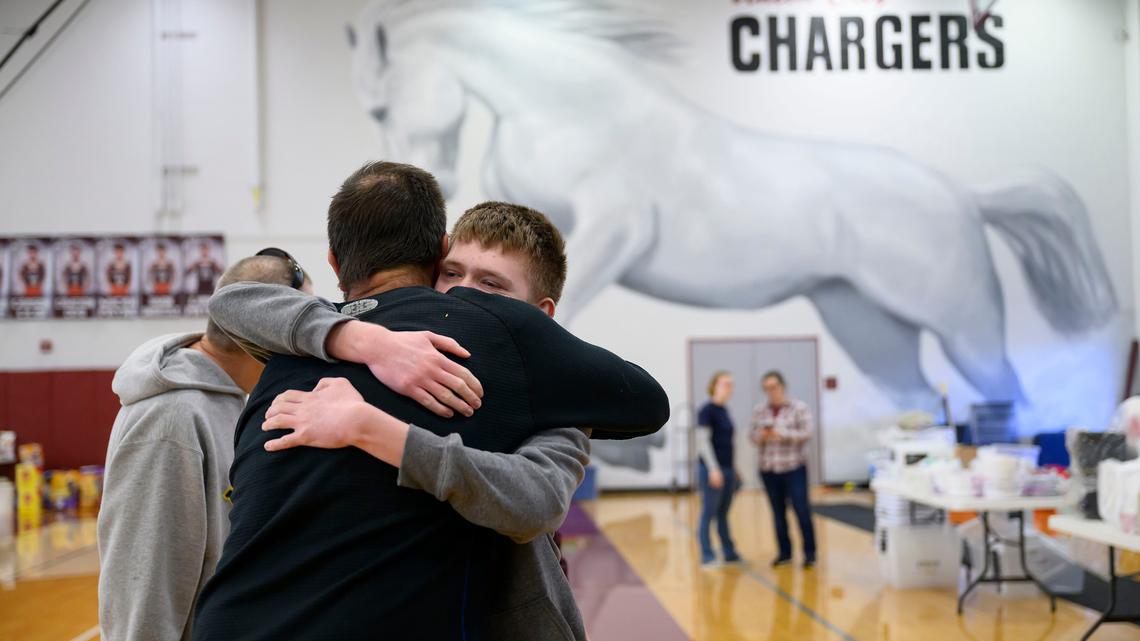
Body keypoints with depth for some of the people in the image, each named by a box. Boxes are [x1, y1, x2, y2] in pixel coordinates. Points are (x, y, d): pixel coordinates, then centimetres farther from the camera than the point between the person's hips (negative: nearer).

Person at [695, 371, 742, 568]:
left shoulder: (724, 411, 14)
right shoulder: (706, 410, -9)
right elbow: (703, 441, -13)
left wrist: (733, 469, 19)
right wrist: (713, 469, -18)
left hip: (727, 469, 7)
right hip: (711, 469, -7)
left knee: (723, 514, 13)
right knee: (709, 513, -2)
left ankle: (729, 553, 20)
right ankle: (707, 557, 3)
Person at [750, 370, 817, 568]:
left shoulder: (799, 407, -2)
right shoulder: (759, 411, 8)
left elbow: (807, 433, -10)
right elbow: (753, 436, 8)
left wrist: (781, 435, -21)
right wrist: (761, 436, -14)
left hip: (794, 468, -3)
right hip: (768, 470, 3)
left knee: (802, 511, -6)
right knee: (778, 513, 6)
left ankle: (809, 552, 5)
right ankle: (785, 553, 14)